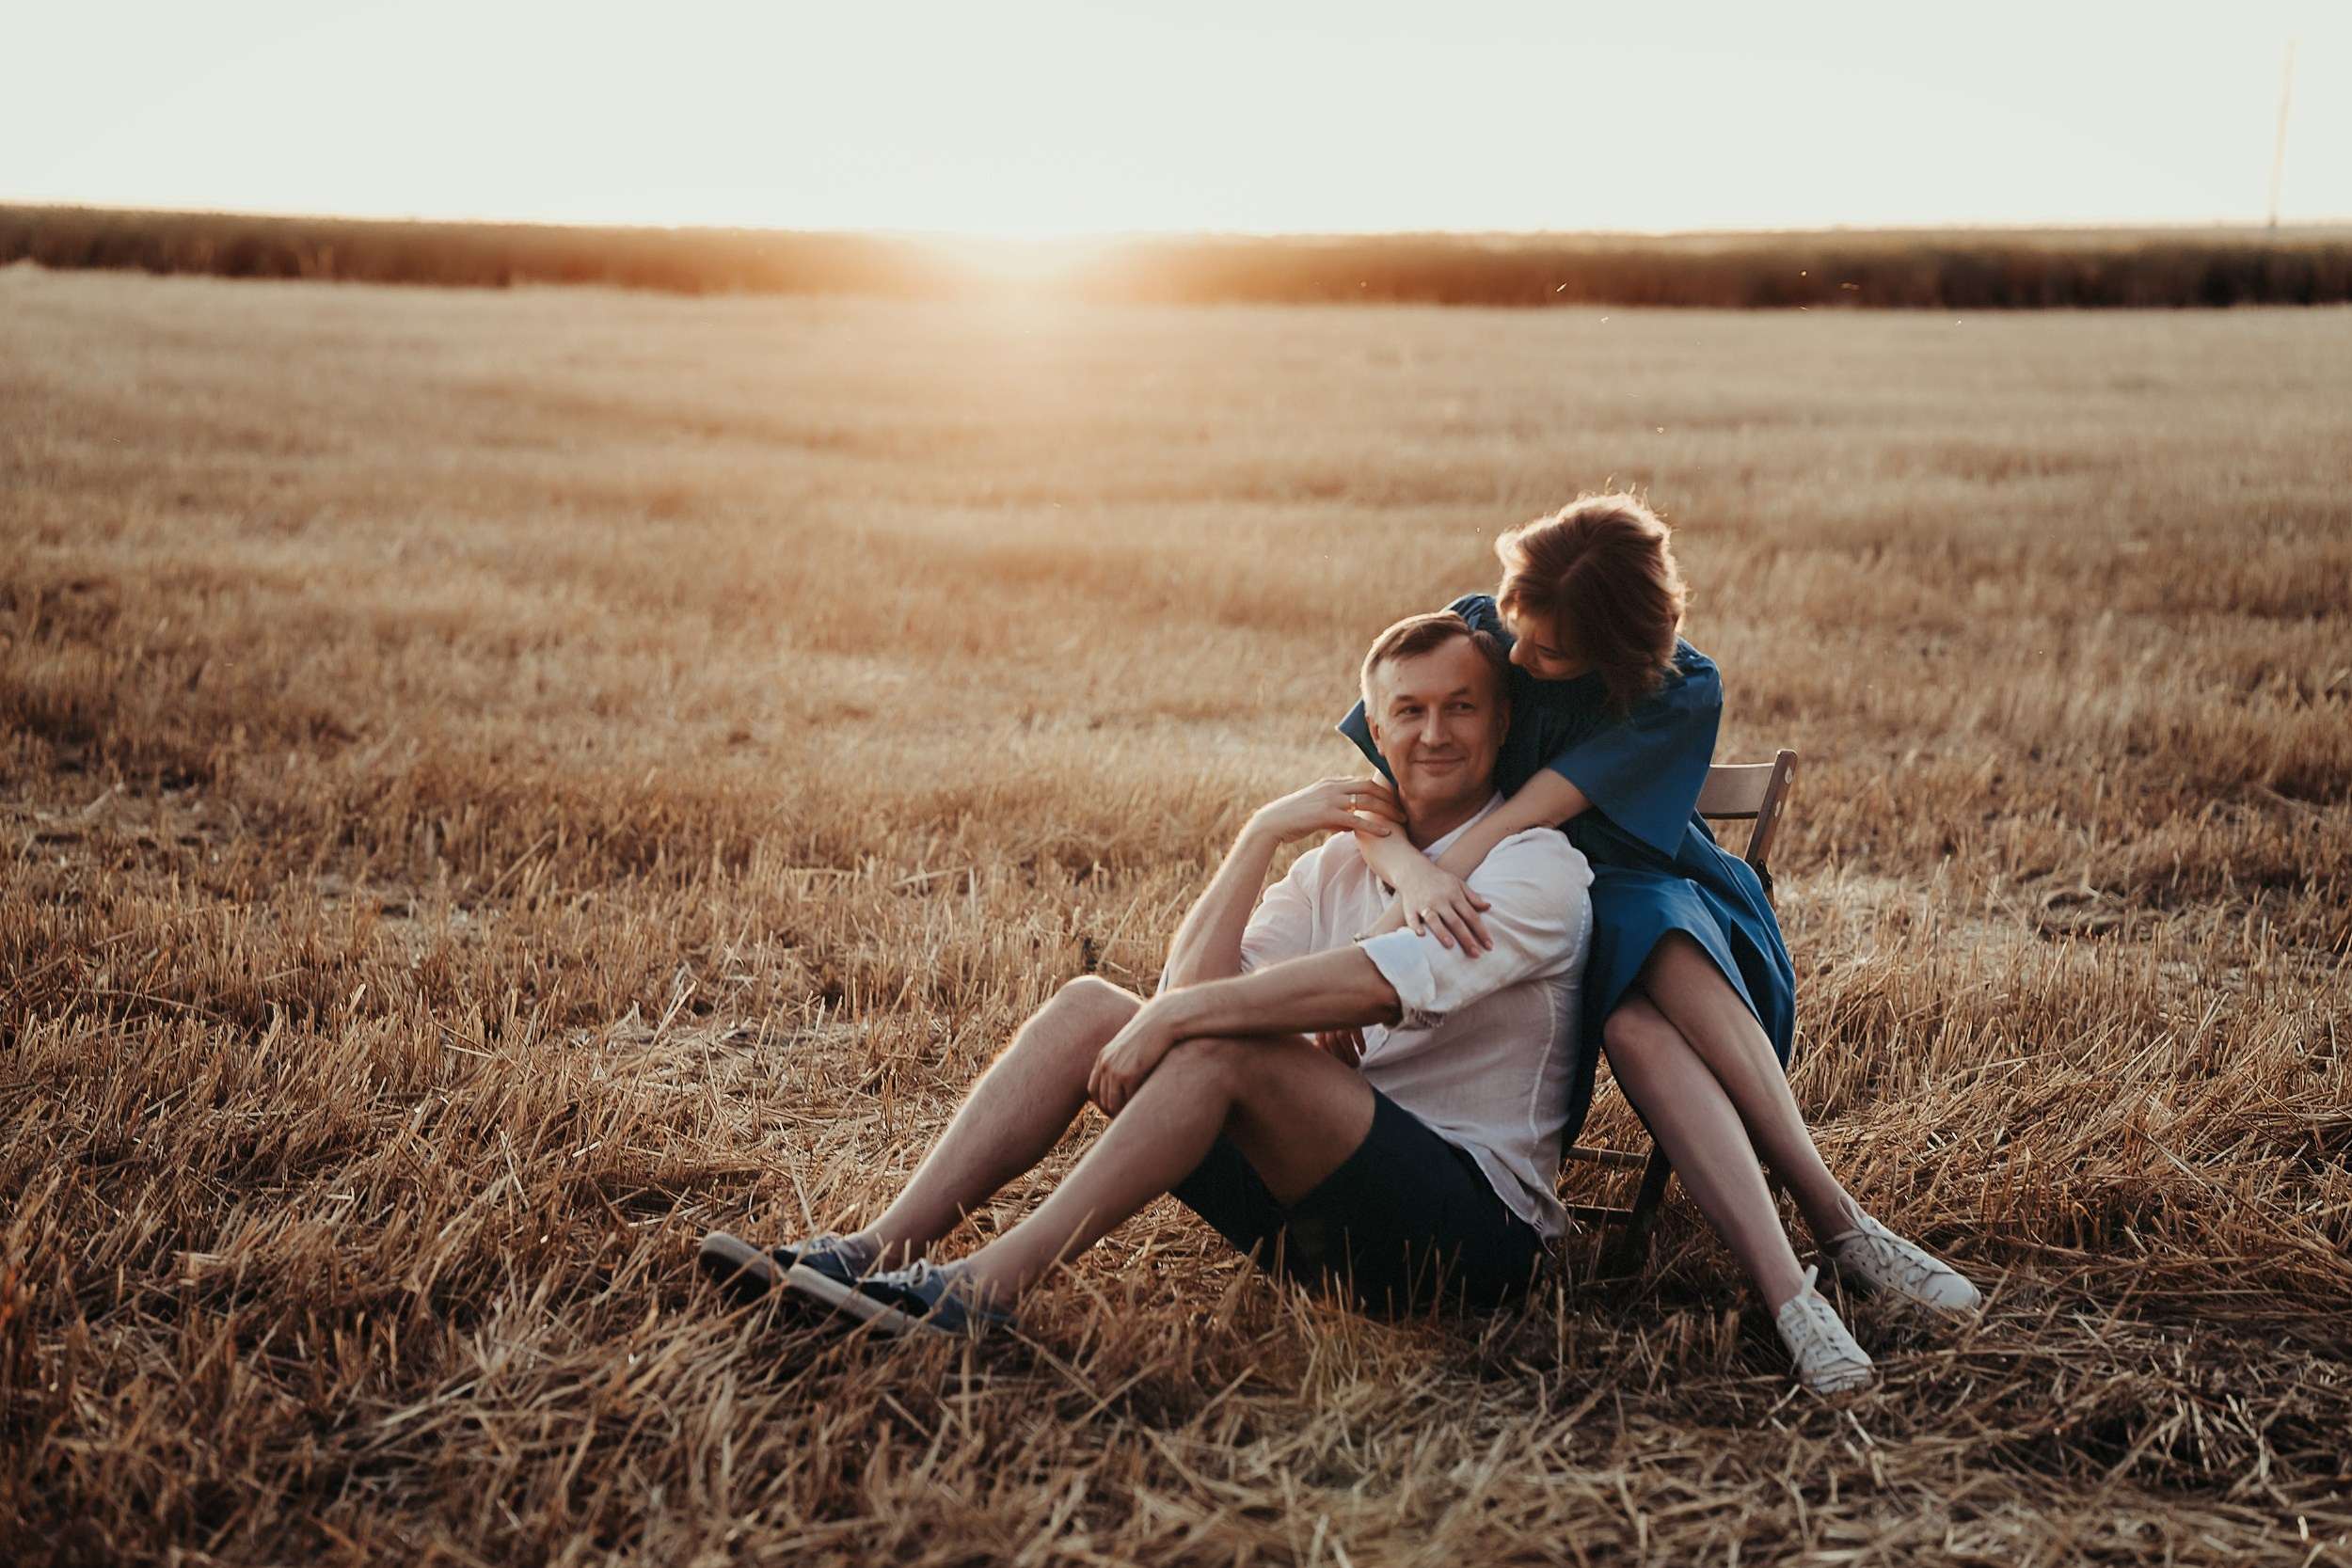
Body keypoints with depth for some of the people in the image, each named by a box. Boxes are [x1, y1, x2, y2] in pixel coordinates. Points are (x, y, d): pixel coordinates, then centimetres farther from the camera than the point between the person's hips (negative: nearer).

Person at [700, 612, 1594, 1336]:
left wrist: (1177, 1018, -25)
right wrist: (1262, 833, -8)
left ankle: (986, 1288, -29)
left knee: (1227, 1040, -31)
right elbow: (1191, 984, 0)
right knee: (1089, 1007, -8)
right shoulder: (1342, 859, 14)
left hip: (1476, 1221, -6)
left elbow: (1377, 984, -25)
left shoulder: (1539, 871, -6)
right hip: (1322, 1201, 6)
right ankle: (882, 1251, -17)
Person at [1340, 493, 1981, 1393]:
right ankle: (1812, 1258, -42)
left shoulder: (1681, 694, -12)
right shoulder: (1472, 633, -9)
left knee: (1665, 955, -39)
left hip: (1649, 894, 0)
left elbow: (1537, 811, -23)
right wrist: (1410, 873, -36)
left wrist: (1444, 877, -38)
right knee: (1634, 1024, -35)